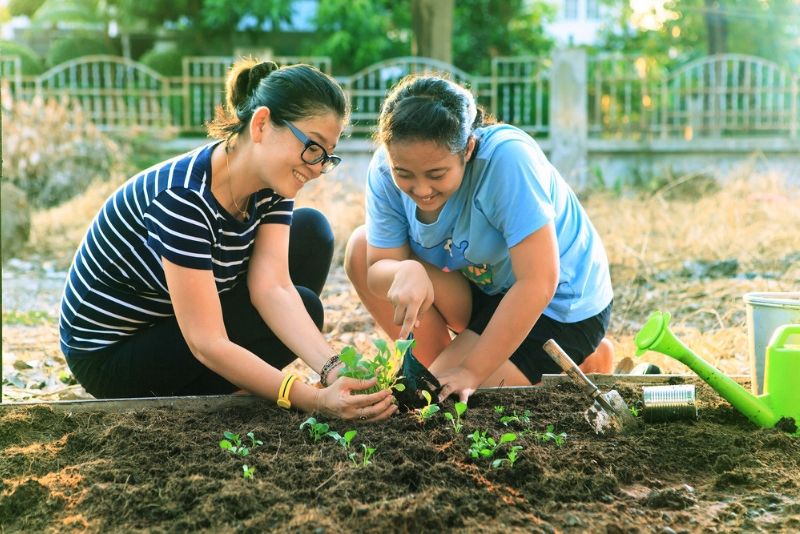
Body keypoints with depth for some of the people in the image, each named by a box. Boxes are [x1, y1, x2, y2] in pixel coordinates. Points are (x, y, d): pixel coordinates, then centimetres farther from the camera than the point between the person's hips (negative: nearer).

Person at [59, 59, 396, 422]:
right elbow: (207, 344, -34)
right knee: (303, 307, -17)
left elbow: (273, 286, -19)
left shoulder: (271, 185, -9)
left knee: (311, 232, -1)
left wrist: (332, 370, -35)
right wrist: (314, 400, -41)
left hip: (168, 321, 8)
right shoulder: (183, 198, -33)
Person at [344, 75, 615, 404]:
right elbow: (376, 271, -13)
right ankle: (436, 369, 3)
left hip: (559, 304, -6)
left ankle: (584, 364, 2)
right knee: (361, 248, -9)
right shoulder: (386, 171, -17)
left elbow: (538, 284, -34)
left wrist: (470, 371, -29)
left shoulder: (507, 157, -34)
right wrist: (405, 273, -39)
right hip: (485, 288, 6)